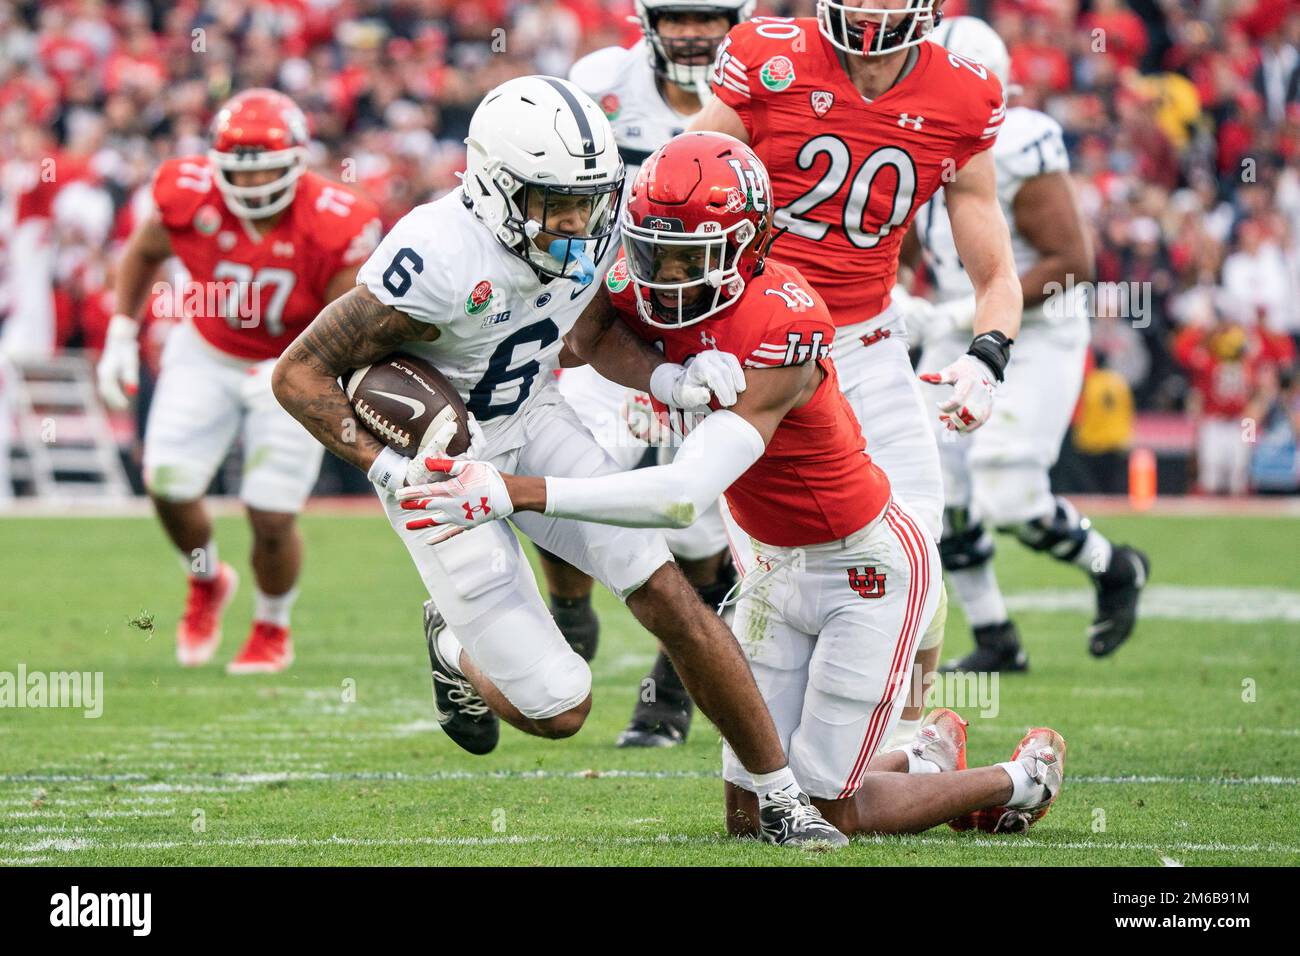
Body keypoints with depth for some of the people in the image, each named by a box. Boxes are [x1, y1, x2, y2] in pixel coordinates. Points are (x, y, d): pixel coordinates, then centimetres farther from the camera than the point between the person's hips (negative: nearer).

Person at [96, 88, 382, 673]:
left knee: (272, 516, -6)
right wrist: (121, 336, 0)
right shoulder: (191, 197, -21)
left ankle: (273, 629, 25)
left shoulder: (333, 227, -28)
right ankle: (205, 581, 27)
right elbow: (143, 253, 2)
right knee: (169, 483, -7)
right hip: (206, 354, 2)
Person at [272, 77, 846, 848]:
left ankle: (784, 800, 6)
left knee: (668, 596, -8)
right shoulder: (441, 260, -33)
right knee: (559, 710, -7)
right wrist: (390, 470, -33)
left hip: (533, 422, 5)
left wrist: (669, 380, -11)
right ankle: (457, 650, 29)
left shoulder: (594, 225, -13)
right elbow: (300, 374, -24)